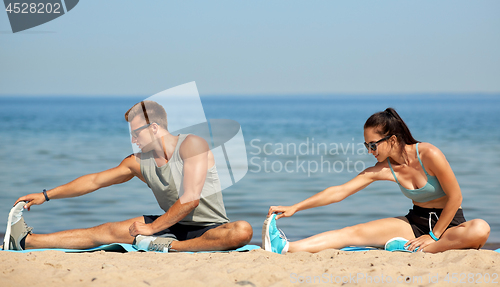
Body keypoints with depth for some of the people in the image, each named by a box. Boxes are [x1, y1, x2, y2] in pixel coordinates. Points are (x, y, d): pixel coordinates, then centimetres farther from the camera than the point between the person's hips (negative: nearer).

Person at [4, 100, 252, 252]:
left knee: (243, 231, -39)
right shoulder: (139, 162, 5)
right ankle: (26, 241, -5)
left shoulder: (192, 145, -14)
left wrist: (152, 227, -14)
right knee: (108, 231, -5)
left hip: (211, 229, -5)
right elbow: (95, 180, 13)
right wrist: (46, 195, 13)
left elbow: (190, 199, -21)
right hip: (174, 227, 5)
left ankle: (168, 247, -37)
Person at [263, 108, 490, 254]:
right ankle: (286, 248, -28)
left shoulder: (429, 155, -20)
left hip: (448, 223, -4)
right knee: (355, 232, -14)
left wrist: (433, 236, -14)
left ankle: (415, 250, -41)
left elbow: (455, 197, -16)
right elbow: (339, 192, -3)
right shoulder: (383, 168, -3)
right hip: (416, 222, 4)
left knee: (480, 229, -38)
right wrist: (294, 208, -8)